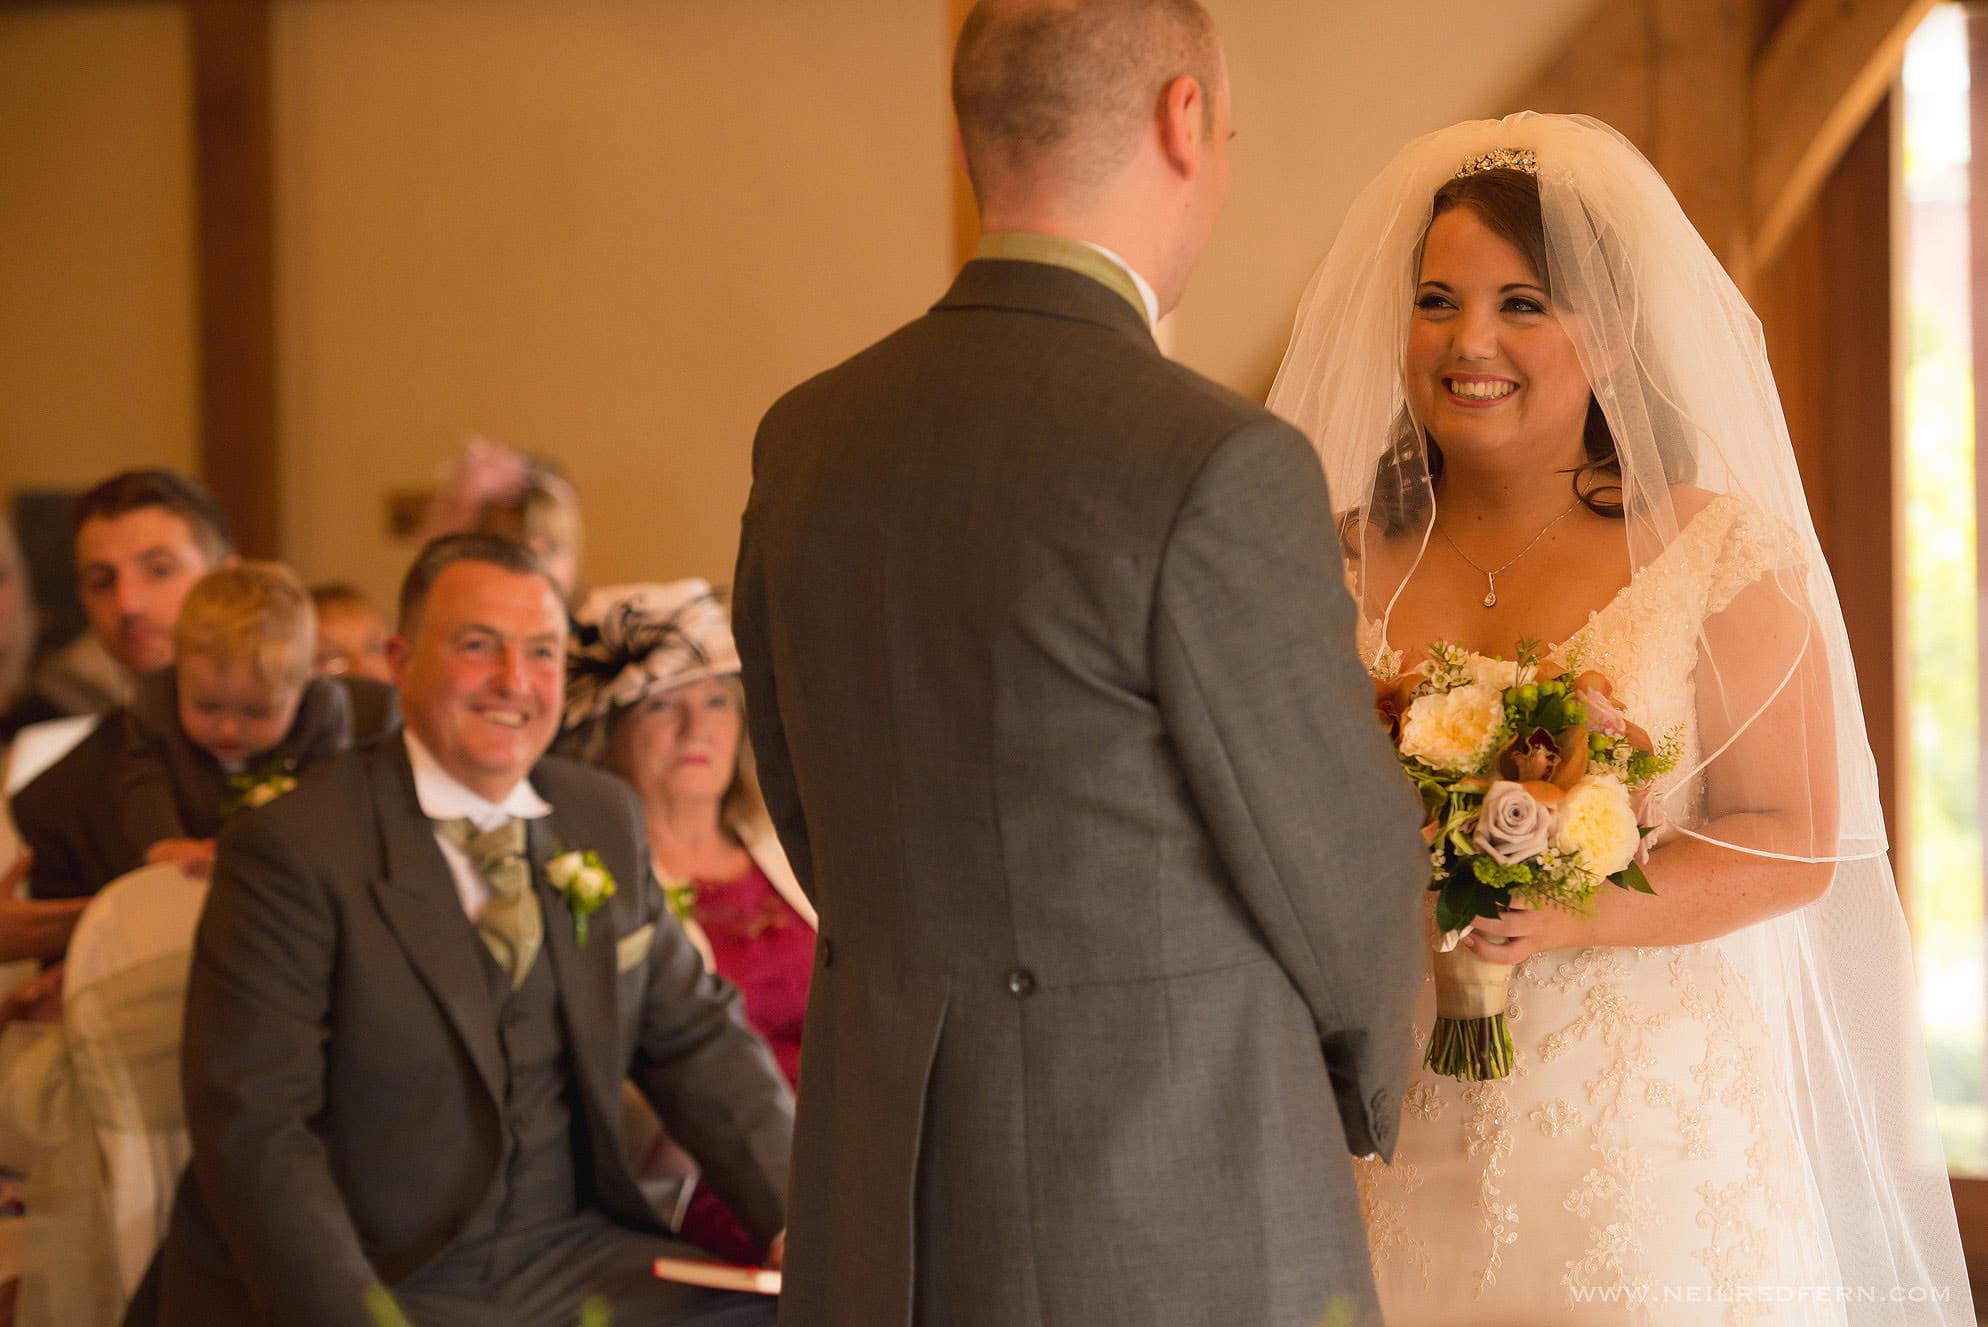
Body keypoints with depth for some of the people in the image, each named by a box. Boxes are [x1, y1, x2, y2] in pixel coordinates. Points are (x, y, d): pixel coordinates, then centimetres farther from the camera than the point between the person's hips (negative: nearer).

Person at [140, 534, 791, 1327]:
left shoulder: (604, 817, 10)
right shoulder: (292, 852, -9)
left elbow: (694, 1036, 13)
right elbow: (254, 1128, -15)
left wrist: (795, 1222, -2)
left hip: (568, 1260, 5)